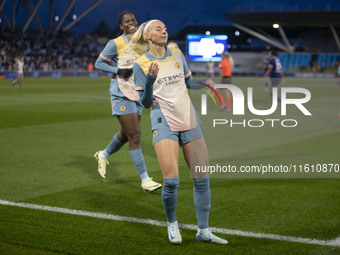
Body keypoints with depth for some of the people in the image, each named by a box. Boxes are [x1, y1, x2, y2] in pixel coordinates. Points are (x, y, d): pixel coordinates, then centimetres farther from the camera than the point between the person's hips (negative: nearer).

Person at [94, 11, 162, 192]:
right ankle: (145, 180, -6)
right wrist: (119, 71, -18)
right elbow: (98, 63, -5)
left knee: (126, 134, 18)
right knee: (135, 136, -11)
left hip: (137, 94, 7)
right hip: (121, 95, -7)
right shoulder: (115, 44, -9)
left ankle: (103, 155, 47)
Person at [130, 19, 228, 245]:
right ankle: (172, 224, 14)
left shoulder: (177, 54, 9)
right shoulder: (141, 64, -2)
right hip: (164, 123, -4)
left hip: (190, 121, 4)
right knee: (171, 180, -14)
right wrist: (150, 81, -20)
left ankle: (204, 231, 13)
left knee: (202, 178, 0)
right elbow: (145, 103, -4)